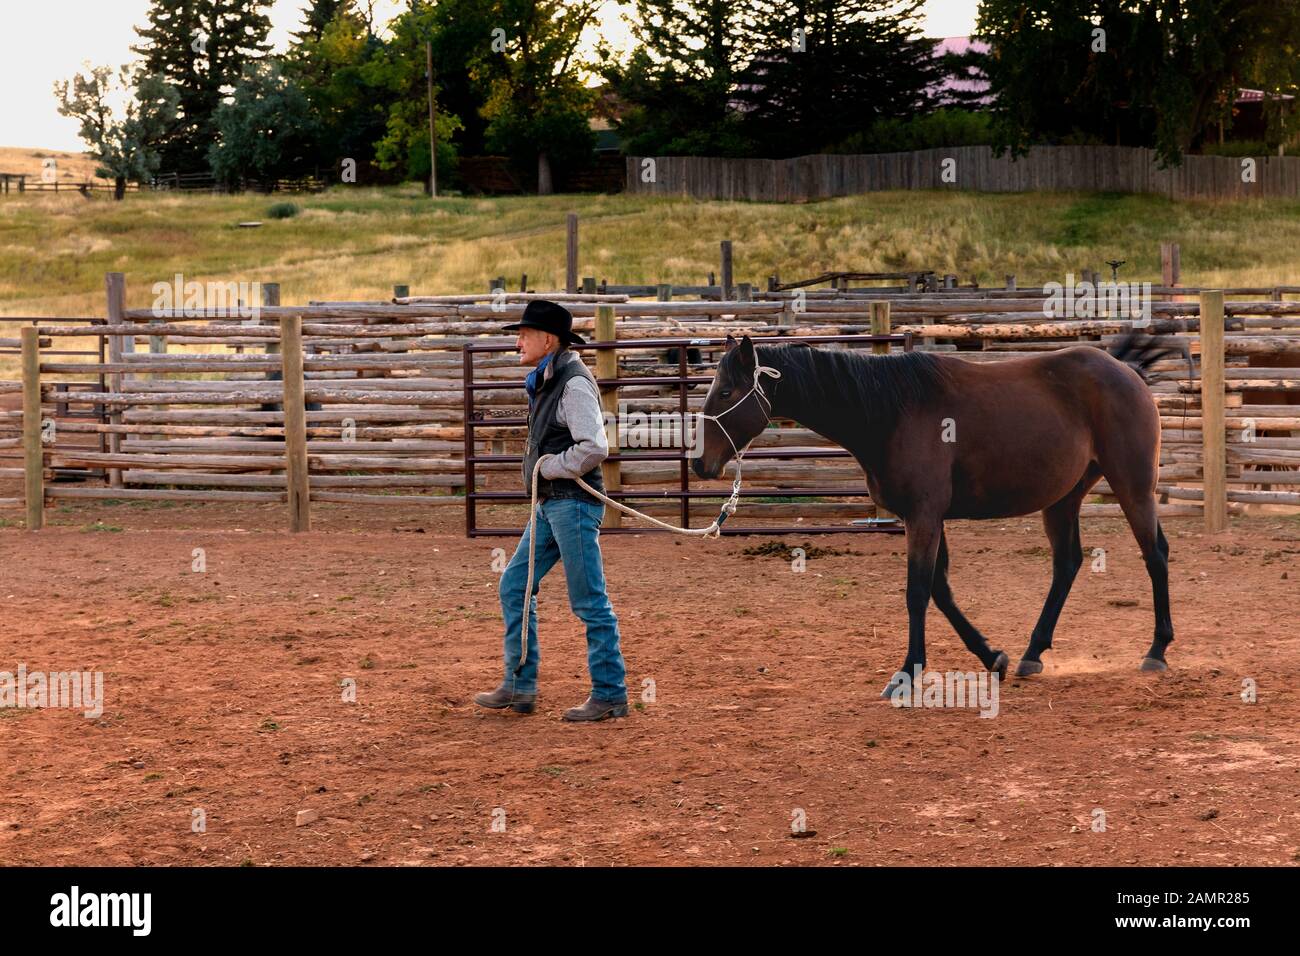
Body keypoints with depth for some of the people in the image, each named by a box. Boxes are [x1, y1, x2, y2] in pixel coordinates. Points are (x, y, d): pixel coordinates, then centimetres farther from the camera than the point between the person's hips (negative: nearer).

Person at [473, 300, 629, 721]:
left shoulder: (574, 383, -15)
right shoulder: (545, 383, 15)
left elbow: (594, 447, -25)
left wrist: (547, 467, -14)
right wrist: (537, 469, 10)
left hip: (573, 504, -10)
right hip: (549, 505, 10)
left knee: (589, 602, -5)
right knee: (514, 586, 11)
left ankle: (610, 695, 2)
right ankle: (519, 686, 17)